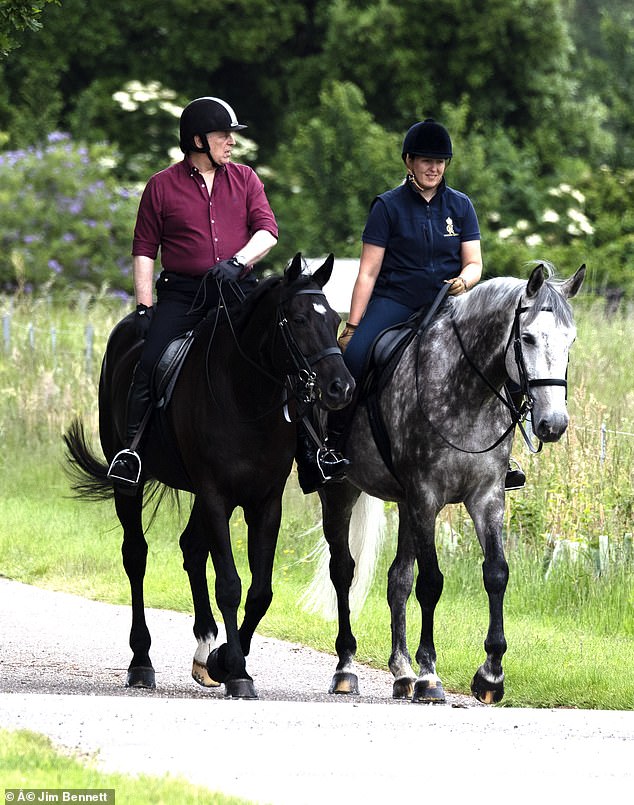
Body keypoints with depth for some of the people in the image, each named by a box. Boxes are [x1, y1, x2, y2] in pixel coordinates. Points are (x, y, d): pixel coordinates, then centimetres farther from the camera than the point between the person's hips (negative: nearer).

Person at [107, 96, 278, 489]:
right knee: (151, 362, -19)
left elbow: (268, 231, 3)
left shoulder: (245, 179, 13)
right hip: (182, 292, -1)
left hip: (238, 290, 1)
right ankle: (132, 447, -12)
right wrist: (145, 304, -2)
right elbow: (145, 249, 8)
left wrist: (238, 261, -16)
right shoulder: (162, 186, 7)